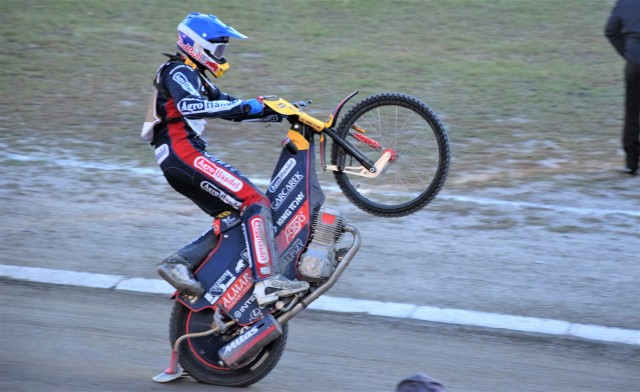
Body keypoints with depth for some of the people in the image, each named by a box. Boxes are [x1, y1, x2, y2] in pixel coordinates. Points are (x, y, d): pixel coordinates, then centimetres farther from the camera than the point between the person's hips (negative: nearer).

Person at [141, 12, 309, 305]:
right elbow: (188, 106, -26)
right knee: (255, 203, -18)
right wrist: (243, 106, -29)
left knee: (233, 218, 10)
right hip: (184, 153, -11)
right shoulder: (179, 72, -5)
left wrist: (277, 113, 17)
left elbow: (230, 110, 28)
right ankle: (267, 281, -28)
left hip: (177, 164, 11)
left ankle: (180, 261, 1)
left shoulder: (194, 76, 27)